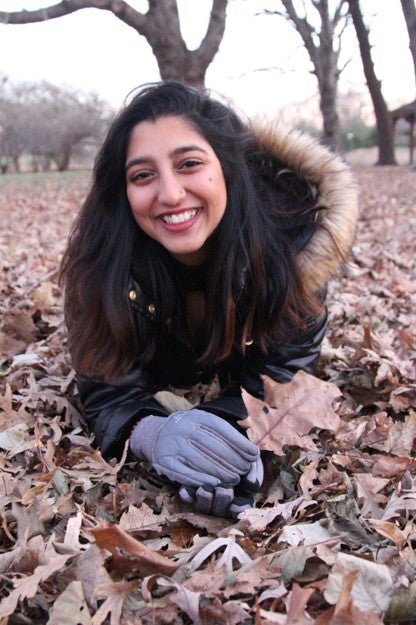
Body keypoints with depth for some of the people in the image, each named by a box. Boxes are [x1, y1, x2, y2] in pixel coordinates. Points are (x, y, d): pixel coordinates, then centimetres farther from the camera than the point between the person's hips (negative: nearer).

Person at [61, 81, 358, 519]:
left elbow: (279, 375, -29)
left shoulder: (291, 234, -37)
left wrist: (232, 430, -51)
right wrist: (154, 434, -55)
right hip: (161, 380, 1)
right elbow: (109, 391, -32)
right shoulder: (105, 256, -36)